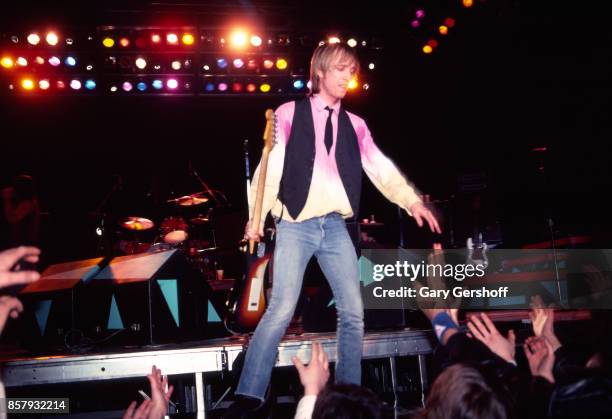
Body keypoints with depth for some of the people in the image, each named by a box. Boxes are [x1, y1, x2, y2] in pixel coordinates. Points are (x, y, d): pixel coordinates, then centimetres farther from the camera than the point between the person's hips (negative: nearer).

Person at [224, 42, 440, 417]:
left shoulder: (354, 125, 14)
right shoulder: (289, 114, 5)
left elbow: (381, 168, 7)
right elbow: (271, 165, -1)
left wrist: (412, 201, -6)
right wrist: (257, 216, -9)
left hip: (336, 227, 4)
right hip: (296, 225, -4)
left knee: (353, 313, 3)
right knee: (281, 311, -12)